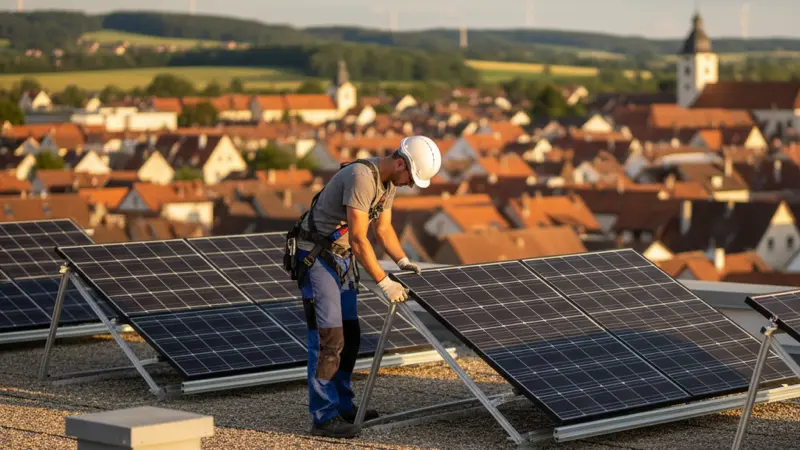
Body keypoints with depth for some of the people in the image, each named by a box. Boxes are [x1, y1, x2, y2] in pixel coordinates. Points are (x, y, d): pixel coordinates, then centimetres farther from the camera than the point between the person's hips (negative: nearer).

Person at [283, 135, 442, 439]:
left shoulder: (388, 181, 4)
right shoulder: (361, 177, -27)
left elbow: (383, 229, 15)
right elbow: (358, 239, -28)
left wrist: (403, 261, -1)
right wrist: (384, 283, -24)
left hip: (341, 257, 10)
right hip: (315, 257, -10)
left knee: (349, 335, 13)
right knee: (328, 337, -11)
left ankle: (341, 406, 23)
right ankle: (324, 418, -7)